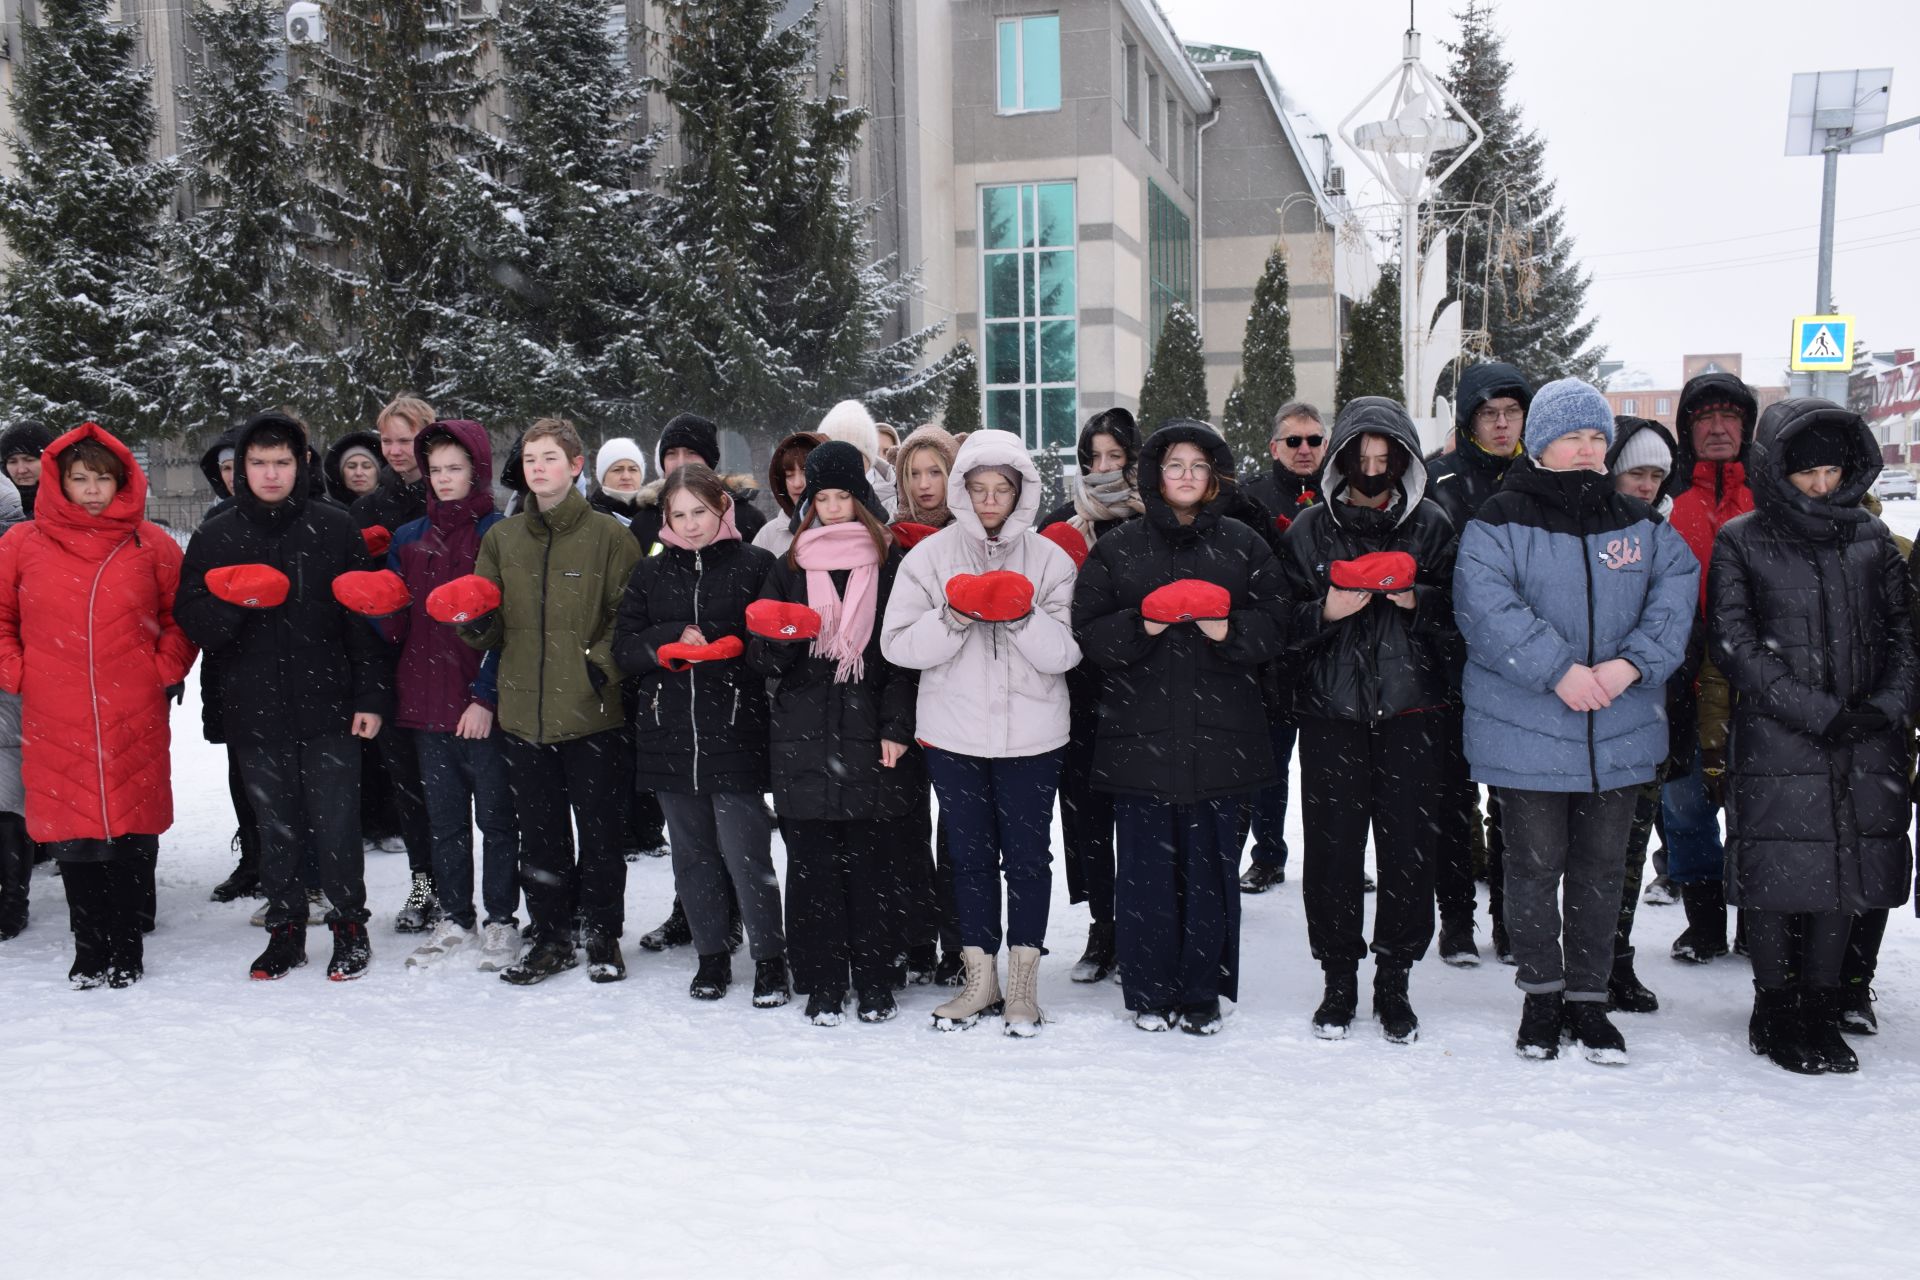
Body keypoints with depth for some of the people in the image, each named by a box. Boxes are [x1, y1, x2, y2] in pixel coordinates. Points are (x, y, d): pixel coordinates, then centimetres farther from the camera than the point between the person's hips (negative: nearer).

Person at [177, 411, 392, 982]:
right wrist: (234, 598, -16)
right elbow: (192, 621, 5)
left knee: (336, 826, 2)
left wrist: (372, 695, -4)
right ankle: (285, 929, 24)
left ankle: (350, 927, 18)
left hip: (329, 709, -2)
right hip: (254, 713, 2)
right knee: (275, 829, 11)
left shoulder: (335, 528, 2)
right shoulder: (215, 537, 8)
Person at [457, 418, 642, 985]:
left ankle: (601, 935, 22)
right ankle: (552, 938, 25)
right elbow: (493, 630, 12)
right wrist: (474, 619, -9)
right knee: (539, 835, 11)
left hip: (593, 712, -3)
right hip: (524, 713, 4)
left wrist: (603, 663, -16)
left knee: (600, 832, 6)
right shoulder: (501, 538, 10)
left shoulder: (607, 535, -2)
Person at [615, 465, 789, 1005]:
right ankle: (711, 955, 26)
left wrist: (723, 649, -18)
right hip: (669, 736, 4)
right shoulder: (651, 572, 13)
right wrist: (671, 641, -10)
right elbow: (624, 645, 7)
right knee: (692, 854, 12)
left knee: (745, 853, -5)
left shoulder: (755, 565, 0)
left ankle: (770, 957, 11)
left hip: (736, 733, -4)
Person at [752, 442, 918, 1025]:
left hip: (867, 734, -2)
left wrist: (897, 726, -4)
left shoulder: (889, 564, 7)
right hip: (802, 737, 2)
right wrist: (777, 634, -13)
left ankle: (873, 984, 14)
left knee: (866, 862, 3)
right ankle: (822, 984, 12)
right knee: (812, 865, 2)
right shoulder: (790, 566, 13)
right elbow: (762, 659, 9)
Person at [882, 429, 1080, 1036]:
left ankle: (1023, 985, 19)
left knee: (1027, 854, 6)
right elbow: (899, 644, -6)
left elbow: (1065, 653, -6)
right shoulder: (931, 554, 1)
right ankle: (981, 978, 23)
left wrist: (1022, 615, -21)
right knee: (970, 854, 10)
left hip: (1031, 734, 0)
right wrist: (955, 614, -19)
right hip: (954, 734, 1)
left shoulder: (1050, 559, 1)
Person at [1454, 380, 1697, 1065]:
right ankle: (1542, 994, 22)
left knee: (1599, 867, 11)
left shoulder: (1641, 524, 10)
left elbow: (1677, 592, 1)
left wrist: (1632, 663, -15)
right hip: (1526, 731, -3)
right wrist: (1559, 670, -23)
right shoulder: (1499, 521, -4)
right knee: (1535, 865, 5)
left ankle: (1588, 997, 24)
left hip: (1621, 730, 4)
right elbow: (1484, 605, -16)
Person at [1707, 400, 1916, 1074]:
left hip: (1863, 744, 4)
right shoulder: (1739, 542, 0)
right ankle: (1777, 1015, 14)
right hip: (1775, 744, -4)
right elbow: (1735, 646, -7)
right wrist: (1820, 714, -13)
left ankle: (1821, 1013, 22)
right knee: (1780, 875, -1)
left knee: (1844, 873, 8)